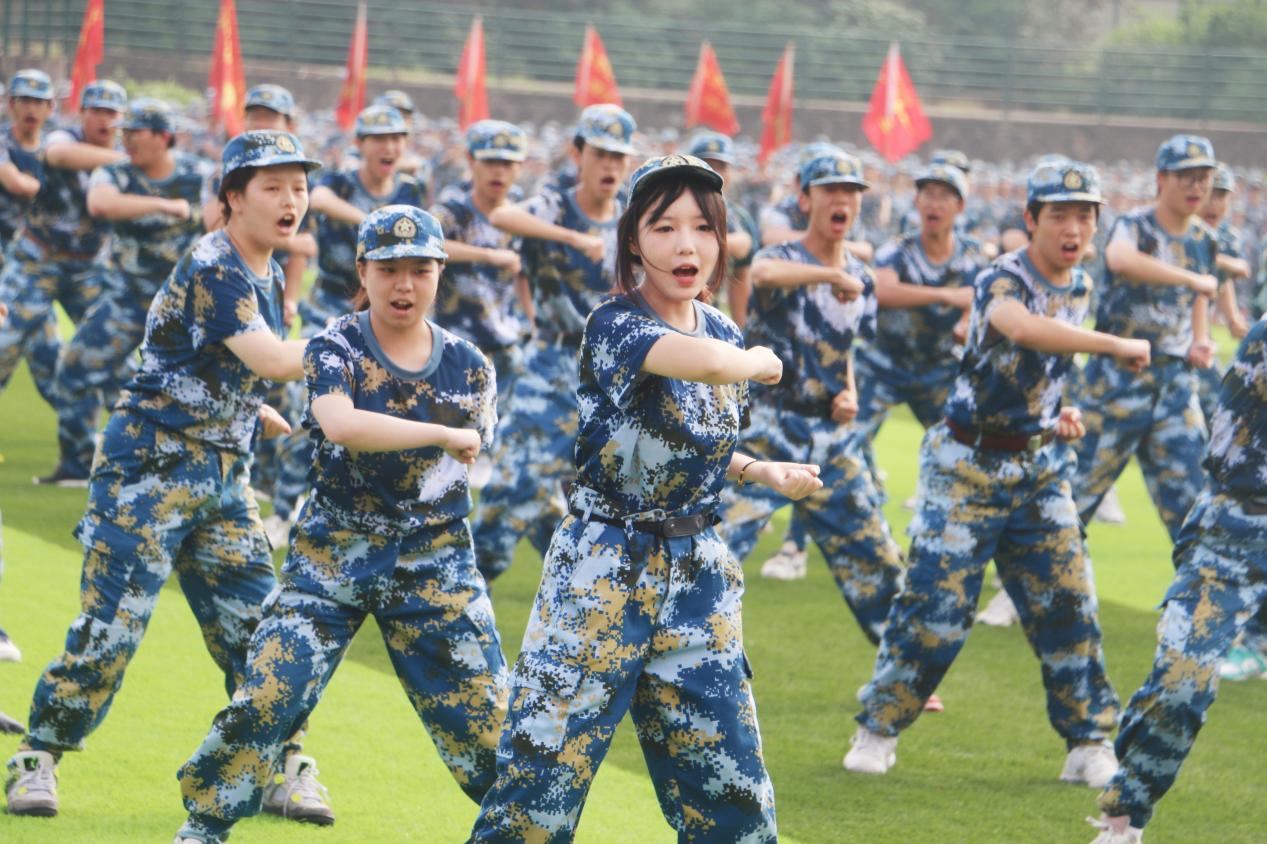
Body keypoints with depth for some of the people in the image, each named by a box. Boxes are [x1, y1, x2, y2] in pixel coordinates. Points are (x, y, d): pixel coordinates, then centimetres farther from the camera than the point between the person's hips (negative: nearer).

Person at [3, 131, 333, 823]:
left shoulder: (268, 279, 12)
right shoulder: (210, 267, -16)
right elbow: (273, 362, -27)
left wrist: (265, 417, 12)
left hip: (223, 478, 8)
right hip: (151, 465, -8)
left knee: (257, 624, 5)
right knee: (111, 624, -8)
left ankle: (283, 767, 14)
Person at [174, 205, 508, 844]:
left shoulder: (469, 367, 2)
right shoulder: (336, 349, -8)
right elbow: (341, 424, -28)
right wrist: (446, 434, -26)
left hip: (434, 559, 2)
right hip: (333, 551, -2)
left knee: (488, 713, -3)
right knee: (266, 694, -9)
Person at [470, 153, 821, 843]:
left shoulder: (724, 333, 8)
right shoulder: (615, 325, -14)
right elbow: (709, 363, -33)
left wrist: (767, 472, 9)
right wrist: (761, 362, -13)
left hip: (696, 572, 6)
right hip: (603, 571, -6)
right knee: (540, 783, -8)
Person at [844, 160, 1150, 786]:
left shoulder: (1080, 289, 6)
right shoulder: (1001, 281, -18)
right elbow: (1023, 328, -43)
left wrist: (1061, 414, 3)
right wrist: (1115, 346, -44)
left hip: (1039, 466, 6)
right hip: (969, 463, -6)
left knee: (1066, 598, 1)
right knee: (937, 599, -6)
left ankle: (1089, 742, 11)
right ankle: (878, 728, 10)